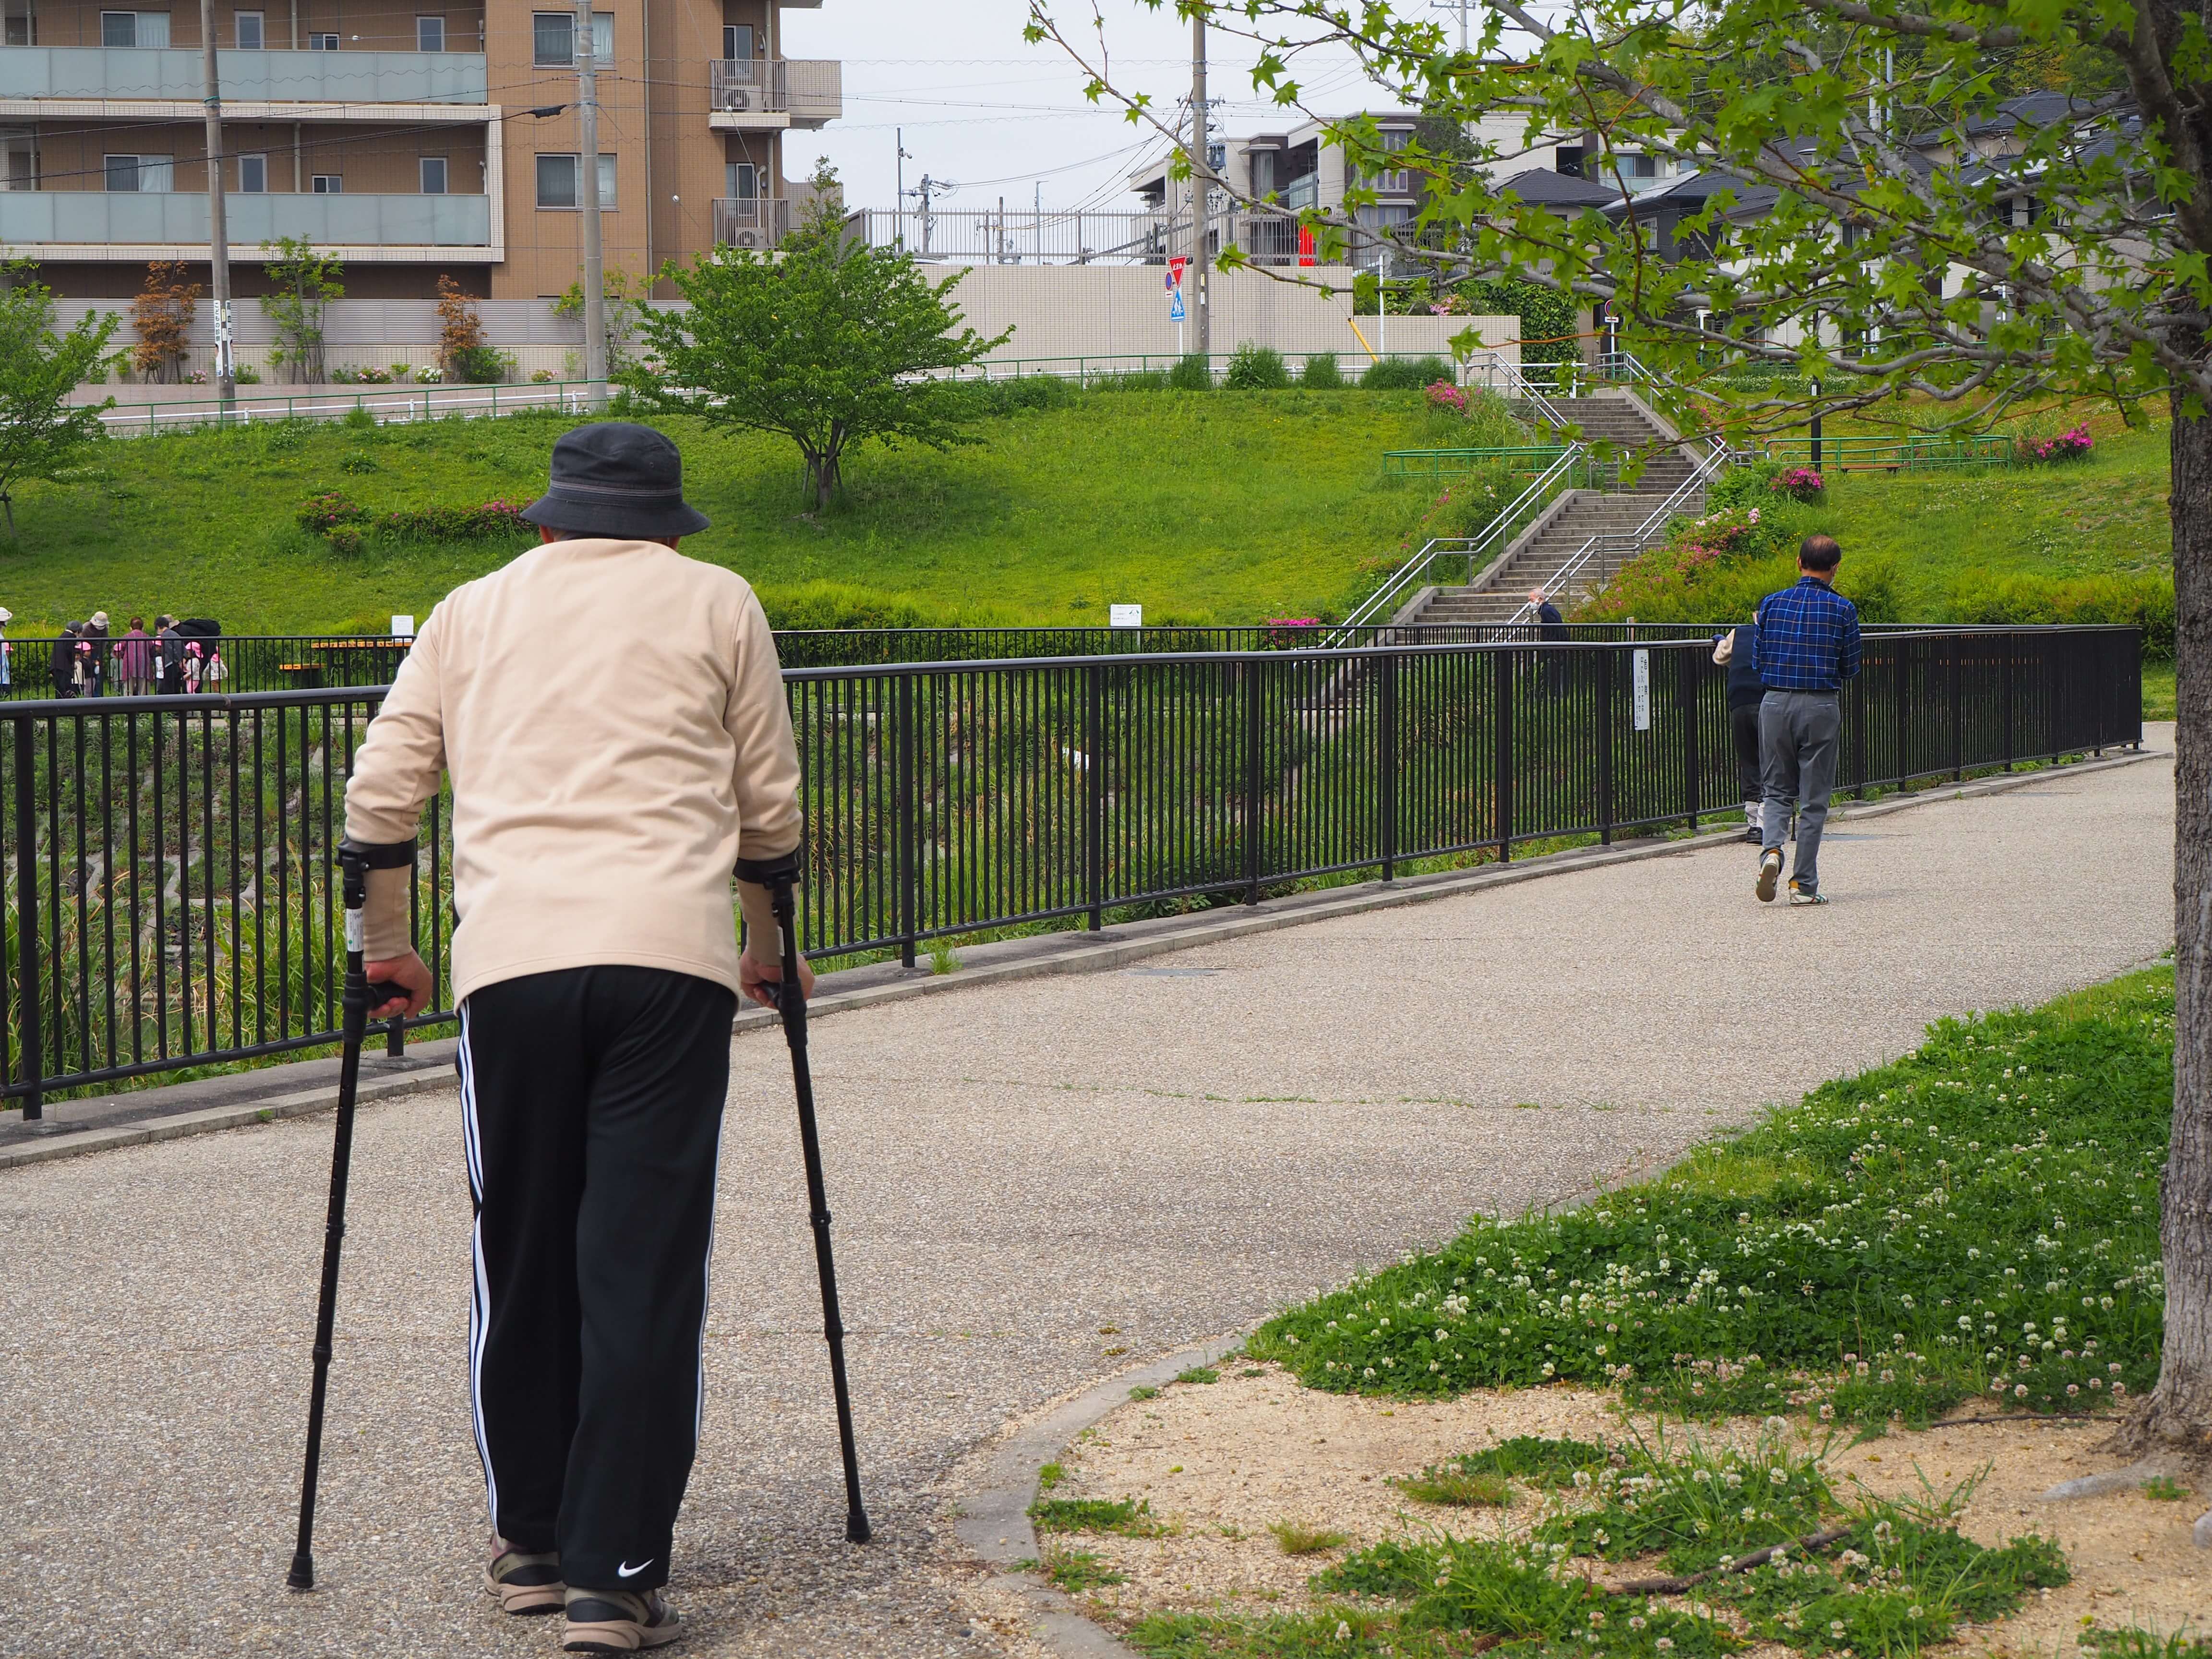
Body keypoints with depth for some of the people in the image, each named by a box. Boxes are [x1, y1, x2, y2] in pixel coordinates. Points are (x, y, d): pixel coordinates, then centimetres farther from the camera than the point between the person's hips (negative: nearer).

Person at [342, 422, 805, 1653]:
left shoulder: (474, 609, 19)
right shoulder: (718, 603, 15)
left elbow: (379, 794, 17)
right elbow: (771, 808, 18)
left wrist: (387, 946, 29)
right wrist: (771, 947, 32)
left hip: (510, 961, 2)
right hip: (671, 958, -2)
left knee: (523, 1260, 14)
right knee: (645, 1268, -2)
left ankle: (533, 1542, 24)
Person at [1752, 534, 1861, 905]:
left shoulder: (1772, 604, 2)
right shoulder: (1843, 610, -4)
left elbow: (1758, 658, 6)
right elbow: (1850, 668, 1)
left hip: (1776, 703, 2)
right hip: (1821, 706, -2)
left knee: (1776, 790, 14)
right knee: (1813, 798, 6)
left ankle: (1771, 849, -14)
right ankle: (1804, 884, 6)